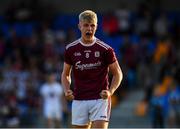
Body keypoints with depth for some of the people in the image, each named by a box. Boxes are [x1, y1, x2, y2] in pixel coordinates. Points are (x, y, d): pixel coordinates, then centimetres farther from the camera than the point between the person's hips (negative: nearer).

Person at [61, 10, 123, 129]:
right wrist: (67, 90, -3)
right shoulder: (71, 49, 4)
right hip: (79, 100, 3)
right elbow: (66, 74, 16)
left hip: (100, 99, -3)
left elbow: (118, 73, 5)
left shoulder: (105, 49, -3)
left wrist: (110, 91, -12)